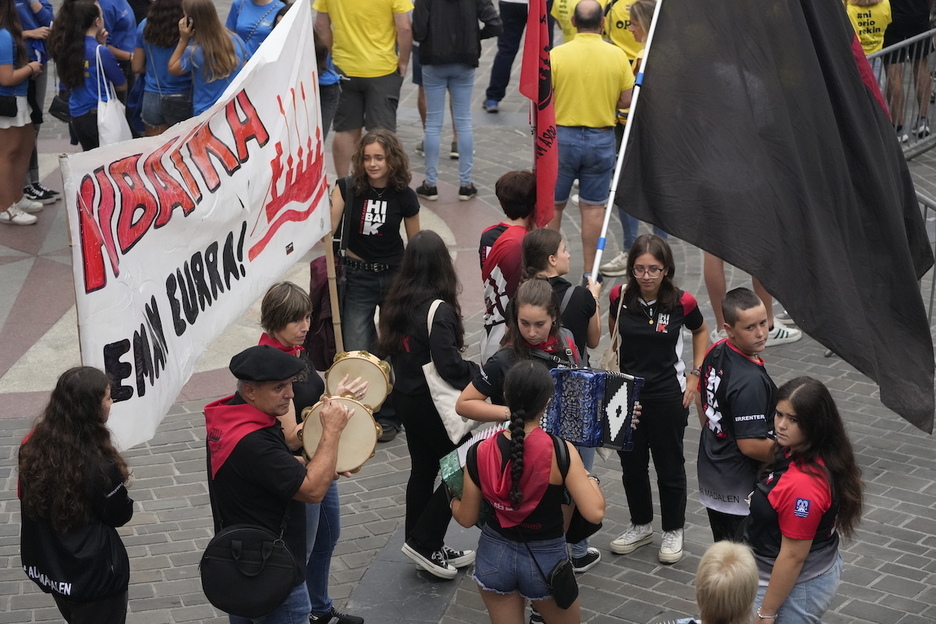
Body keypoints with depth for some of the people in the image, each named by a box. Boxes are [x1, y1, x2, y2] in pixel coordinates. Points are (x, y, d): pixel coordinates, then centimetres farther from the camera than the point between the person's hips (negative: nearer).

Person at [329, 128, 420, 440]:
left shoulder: (404, 196, -6)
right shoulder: (348, 188, -7)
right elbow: (327, 228, -14)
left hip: (394, 277, 0)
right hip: (357, 277, 0)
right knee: (356, 354, -5)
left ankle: (389, 417, 23)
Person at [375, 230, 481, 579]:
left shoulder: (396, 303, 0)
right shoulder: (438, 310, -23)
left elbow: (388, 348, 11)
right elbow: (449, 366, -27)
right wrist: (478, 373, -12)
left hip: (405, 397, 8)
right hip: (433, 404, -8)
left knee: (423, 469, 17)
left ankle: (430, 549, 26)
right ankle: (423, 543, 5)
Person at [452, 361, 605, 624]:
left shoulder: (480, 453, -11)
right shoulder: (561, 452, -20)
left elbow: (467, 518, -2)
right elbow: (594, 513, -21)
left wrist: (453, 501, 20)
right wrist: (590, 478, -2)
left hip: (494, 555, 2)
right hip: (546, 558, -2)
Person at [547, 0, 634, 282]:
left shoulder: (557, 55, -11)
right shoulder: (617, 55, -6)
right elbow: (626, 101, -2)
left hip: (562, 136, -1)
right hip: (602, 139, 1)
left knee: (552, 204, 12)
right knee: (593, 207, 10)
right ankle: (589, 273, 13)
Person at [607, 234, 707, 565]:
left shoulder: (681, 302, -16)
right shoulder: (620, 297, -10)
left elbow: (701, 332, 4)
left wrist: (695, 376, -1)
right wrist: (614, 358, 1)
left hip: (668, 396, -3)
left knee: (669, 465, 11)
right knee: (632, 463, 16)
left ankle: (673, 531, 30)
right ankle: (640, 526, 37)